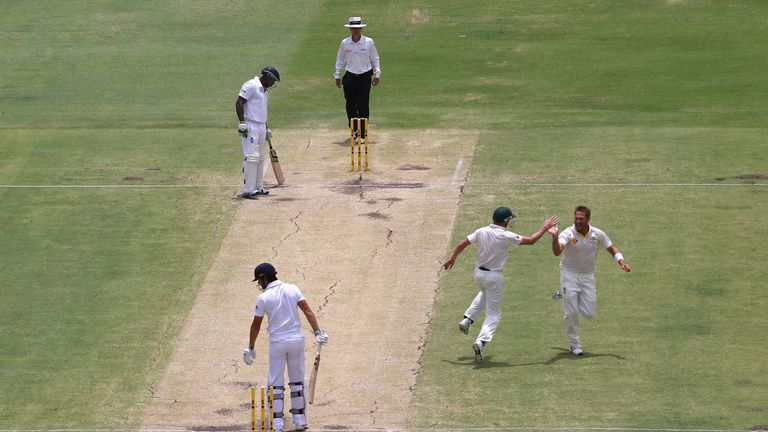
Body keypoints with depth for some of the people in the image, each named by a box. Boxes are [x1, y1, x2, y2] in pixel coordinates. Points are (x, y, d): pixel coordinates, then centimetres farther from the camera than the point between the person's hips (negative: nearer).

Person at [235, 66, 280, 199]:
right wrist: (242, 122, -22)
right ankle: (248, 190, -14)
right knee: (251, 156, -13)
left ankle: (258, 188, 20)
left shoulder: (265, 90, 20)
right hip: (250, 127, -10)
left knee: (261, 157, 13)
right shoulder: (251, 86, -10)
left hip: (261, 127, 10)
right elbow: (239, 103, -16)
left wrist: (267, 129, 26)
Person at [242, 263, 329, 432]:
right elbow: (307, 311, -6)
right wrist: (318, 332, -6)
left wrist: (251, 347, 9)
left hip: (277, 342, -3)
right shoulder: (293, 289, 0)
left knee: (276, 384, 5)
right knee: (297, 381, 13)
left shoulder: (263, 298, -8)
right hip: (296, 340, 3)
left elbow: (256, 325, -1)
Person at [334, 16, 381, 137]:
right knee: (350, 105, 6)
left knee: (363, 106, -7)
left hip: (365, 77, -2)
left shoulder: (369, 42, -1)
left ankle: (362, 134, -5)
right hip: (350, 77, 2)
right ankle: (354, 130, 24)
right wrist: (337, 75, 10)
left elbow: (375, 59, 6)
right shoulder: (344, 43, 3)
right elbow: (340, 60, 12)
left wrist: (377, 74, 1)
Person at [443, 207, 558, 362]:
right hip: (494, 277, -6)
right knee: (493, 314, 3)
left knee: (484, 294, 39)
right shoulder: (506, 236, -18)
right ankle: (481, 342, -16)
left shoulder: (481, 232, -4)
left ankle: (467, 319, 24)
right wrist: (545, 228, -2)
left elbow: (462, 244, 1)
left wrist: (452, 258, 16)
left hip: (478, 273, 6)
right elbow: (531, 240, -15)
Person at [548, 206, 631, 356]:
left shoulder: (597, 234, -9)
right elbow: (557, 252, -39)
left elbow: (611, 248, 7)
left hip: (588, 276, 3)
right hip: (569, 275, -3)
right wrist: (555, 237, -58)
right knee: (571, 312, -5)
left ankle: (564, 295, 28)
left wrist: (621, 261, -11)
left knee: (589, 313, 2)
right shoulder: (568, 234, -21)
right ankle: (574, 345, 14)